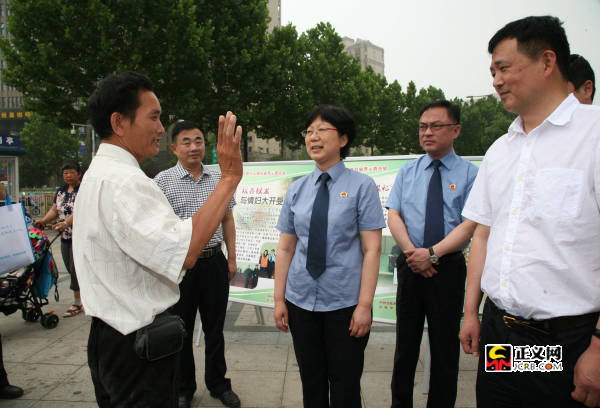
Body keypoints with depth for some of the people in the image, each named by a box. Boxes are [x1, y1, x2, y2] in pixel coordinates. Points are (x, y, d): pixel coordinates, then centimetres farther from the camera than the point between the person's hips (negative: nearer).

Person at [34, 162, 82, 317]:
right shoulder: (61, 191, 15)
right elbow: (54, 210, 13)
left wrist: (66, 223, -34)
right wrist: (43, 220, -5)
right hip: (65, 237, 8)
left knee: (76, 268, -6)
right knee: (70, 269, 11)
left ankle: (77, 303, 4)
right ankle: (86, 296, 23)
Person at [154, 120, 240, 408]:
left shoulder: (218, 180, 6)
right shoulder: (163, 181, -5)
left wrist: (231, 258, 8)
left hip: (214, 262, 3)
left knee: (215, 328, 15)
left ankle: (218, 384, 33)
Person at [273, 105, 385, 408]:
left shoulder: (361, 186, -6)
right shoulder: (297, 189, 5)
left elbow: (372, 249, -9)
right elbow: (285, 248, 6)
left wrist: (365, 304, -14)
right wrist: (279, 299, 3)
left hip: (345, 303, -3)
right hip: (300, 302, 4)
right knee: (311, 383, 17)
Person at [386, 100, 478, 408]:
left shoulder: (469, 173, -1)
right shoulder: (406, 172, 8)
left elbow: (469, 224, -10)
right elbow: (393, 215, 0)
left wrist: (432, 253, -21)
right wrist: (411, 252, -15)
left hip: (448, 267, -2)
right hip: (410, 266, 3)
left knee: (446, 346, 10)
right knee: (406, 342, 14)